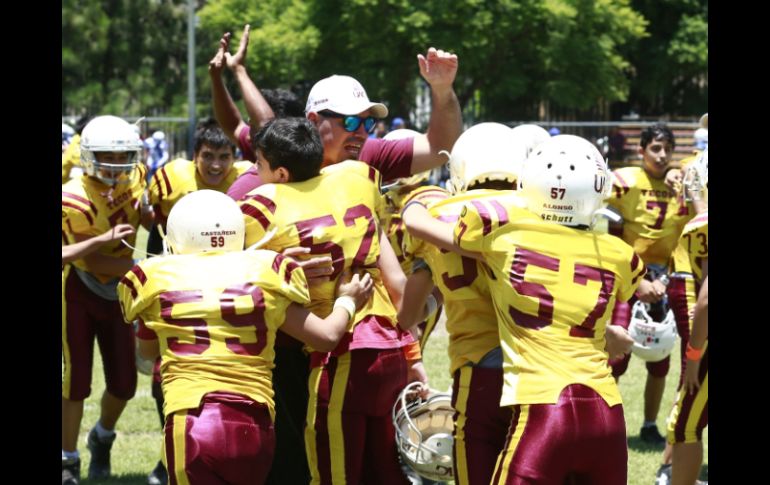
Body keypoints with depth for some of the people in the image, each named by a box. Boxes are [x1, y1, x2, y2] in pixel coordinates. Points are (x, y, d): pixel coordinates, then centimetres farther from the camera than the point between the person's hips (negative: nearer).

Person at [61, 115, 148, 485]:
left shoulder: (135, 178, -10)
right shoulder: (75, 200, -26)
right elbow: (93, 261, -26)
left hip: (118, 292, 5)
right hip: (79, 293, -5)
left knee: (124, 382, 8)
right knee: (76, 378, -4)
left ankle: (102, 438, 37)